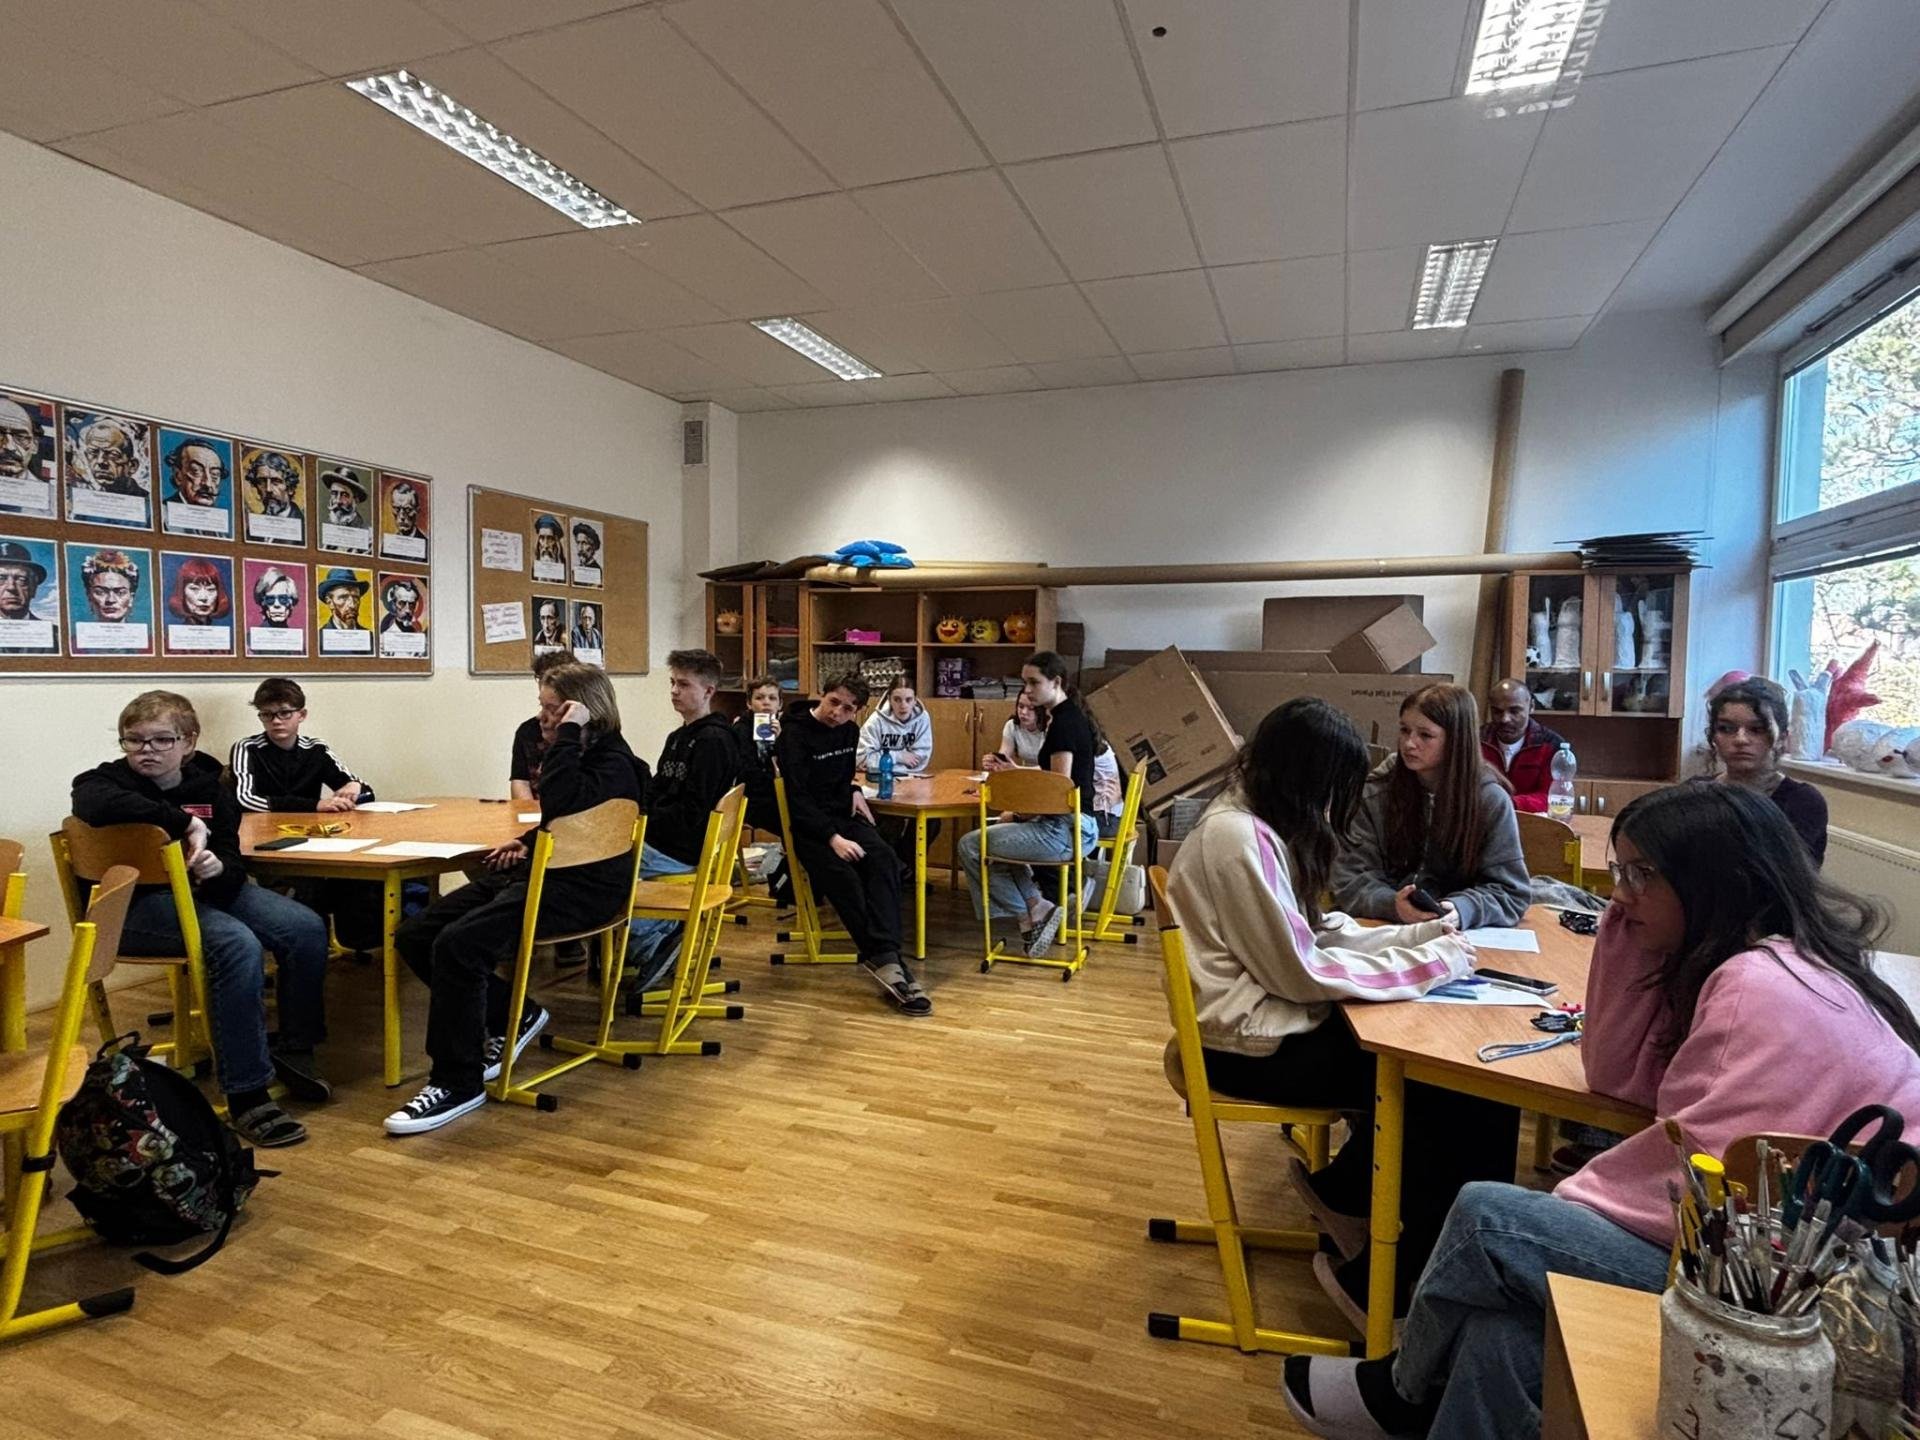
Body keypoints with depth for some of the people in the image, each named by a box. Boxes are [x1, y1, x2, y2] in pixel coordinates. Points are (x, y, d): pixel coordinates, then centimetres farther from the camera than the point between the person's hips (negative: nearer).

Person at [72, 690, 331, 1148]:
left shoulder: (209, 787, 9)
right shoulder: (104, 780, -5)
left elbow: (232, 862, 2)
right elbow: (96, 804, -33)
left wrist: (218, 868, -23)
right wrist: (185, 821, -30)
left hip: (204, 888, 6)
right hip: (137, 904, -6)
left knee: (307, 929, -13)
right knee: (239, 946, -32)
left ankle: (294, 1049, 8)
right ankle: (246, 1097, -27)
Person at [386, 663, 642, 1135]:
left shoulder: (613, 762, -11)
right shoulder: (580, 753, 17)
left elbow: (558, 803, -31)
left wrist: (568, 735, -23)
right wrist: (527, 841, 15)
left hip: (580, 888, -10)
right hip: (537, 870, 10)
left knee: (458, 944, -28)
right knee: (414, 936, 0)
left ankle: (458, 1083, -13)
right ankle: (515, 1016, 12)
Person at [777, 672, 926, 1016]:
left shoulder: (849, 731, 10)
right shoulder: (795, 735, -11)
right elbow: (797, 798, -19)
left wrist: (853, 789, 6)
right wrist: (832, 838, -28)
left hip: (842, 814, 5)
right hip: (806, 823, -5)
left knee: (883, 860, -26)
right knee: (843, 877, -33)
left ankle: (883, 958, -39)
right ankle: (885, 958, -33)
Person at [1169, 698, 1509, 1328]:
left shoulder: (1258, 826, 8)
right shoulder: (1237, 838, -22)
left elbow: (1314, 933, 12)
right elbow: (1299, 973, -21)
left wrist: (1416, 935, 2)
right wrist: (1428, 964, -13)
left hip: (1276, 1018, 9)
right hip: (1254, 1048, -9)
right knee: (1458, 1095, -9)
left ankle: (1339, 1190, 13)